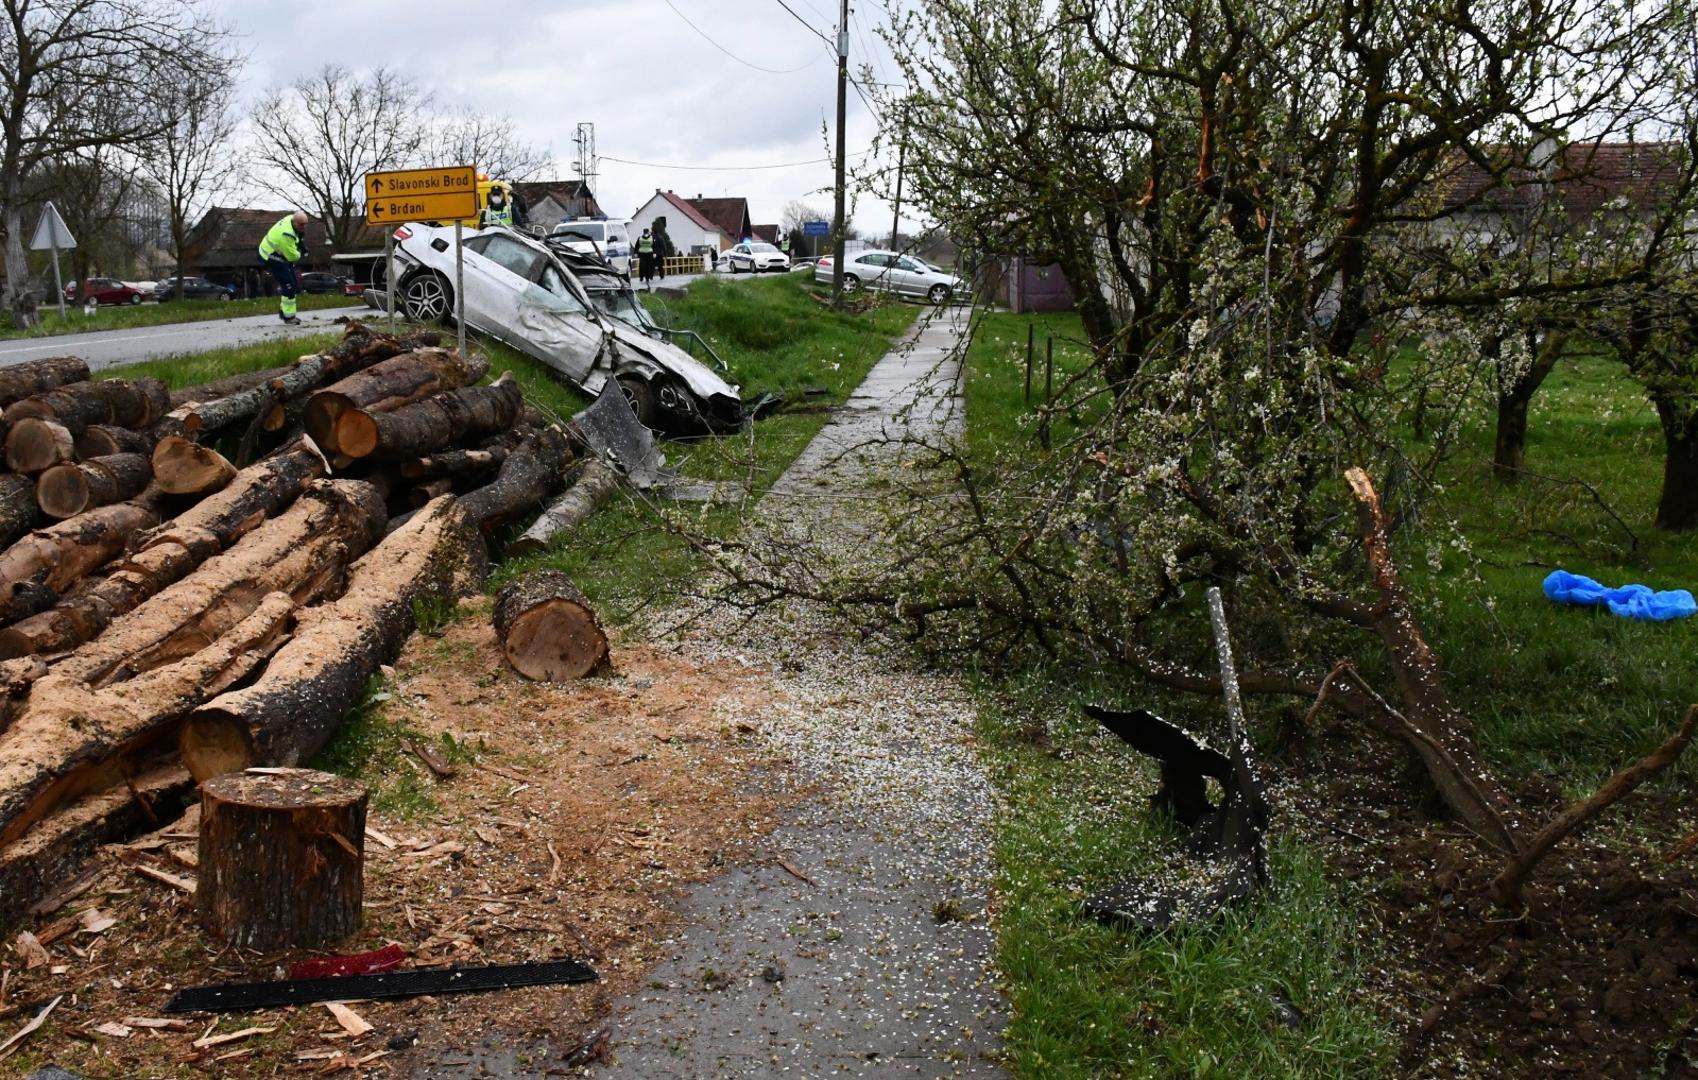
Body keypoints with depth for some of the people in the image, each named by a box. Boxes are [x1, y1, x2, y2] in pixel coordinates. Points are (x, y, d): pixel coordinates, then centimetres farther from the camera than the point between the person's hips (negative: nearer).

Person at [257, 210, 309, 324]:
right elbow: (292, 256, -26)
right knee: (289, 285, -11)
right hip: (272, 258, -10)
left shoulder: (292, 218, -8)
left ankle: (284, 309, 25)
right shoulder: (286, 234, -35)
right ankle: (288, 316, -3)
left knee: (294, 283, 13)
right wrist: (299, 254, -5)